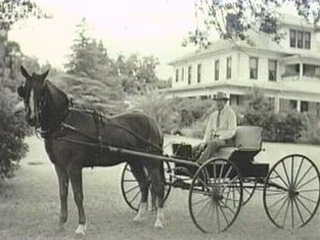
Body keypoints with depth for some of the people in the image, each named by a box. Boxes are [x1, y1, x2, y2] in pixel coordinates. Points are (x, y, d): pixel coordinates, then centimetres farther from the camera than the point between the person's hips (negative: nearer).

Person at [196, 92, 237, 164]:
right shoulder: (213, 115, 16)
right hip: (214, 139, 7)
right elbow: (208, 130, 12)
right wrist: (204, 142, -4)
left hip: (226, 140, -7)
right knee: (199, 147, -16)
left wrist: (219, 138, -20)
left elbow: (231, 132, -10)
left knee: (212, 143, -37)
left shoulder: (230, 113, -3)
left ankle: (200, 163, -47)